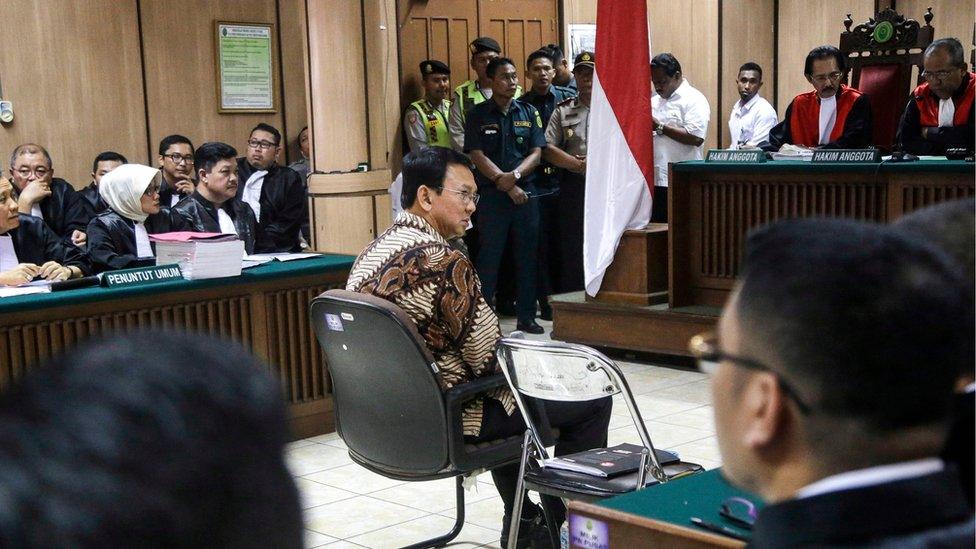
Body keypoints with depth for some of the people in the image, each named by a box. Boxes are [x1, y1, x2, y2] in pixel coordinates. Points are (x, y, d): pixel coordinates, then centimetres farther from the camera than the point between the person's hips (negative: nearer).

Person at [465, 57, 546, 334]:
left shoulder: (528, 112, 10)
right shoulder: (478, 114, 2)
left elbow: (536, 152, 3)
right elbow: (477, 156, -6)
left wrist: (515, 175, -15)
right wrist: (506, 185, -12)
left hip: (526, 194, 3)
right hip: (492, 196, -3)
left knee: (527, 258, 7)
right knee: (488, 259, -1)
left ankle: (527, 316, 16)